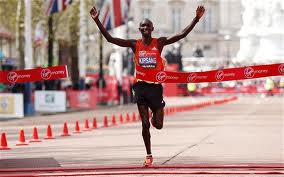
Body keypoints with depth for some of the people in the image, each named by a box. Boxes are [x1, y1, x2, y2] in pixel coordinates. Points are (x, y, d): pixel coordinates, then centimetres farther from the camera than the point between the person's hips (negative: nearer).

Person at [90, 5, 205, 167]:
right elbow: (110, 38, -3)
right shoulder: (134, 44, 1)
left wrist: (196, 19, -18)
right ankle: (149, 155, 14)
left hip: (155, 86, 0)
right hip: (141, 86, 0)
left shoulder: (159, 43, -2)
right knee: (145, 124, 1)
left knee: (158, 125, 4)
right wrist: (97, 20, -9)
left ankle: (155, 116, 42)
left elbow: (182, 35, -9)